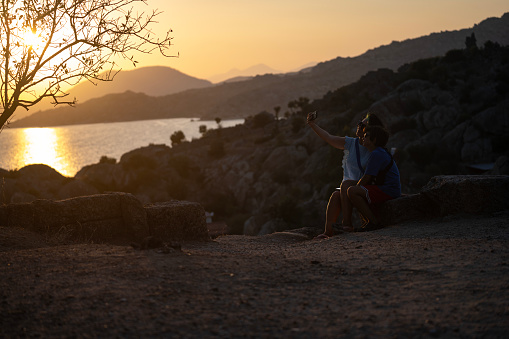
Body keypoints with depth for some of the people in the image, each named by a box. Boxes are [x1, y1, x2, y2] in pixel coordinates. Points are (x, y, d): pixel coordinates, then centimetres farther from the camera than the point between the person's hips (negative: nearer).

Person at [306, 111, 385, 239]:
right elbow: (329, 138, 7)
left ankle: (347, 222, -36)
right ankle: (328, 230, -34)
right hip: (349, 187, 3)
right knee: (335, 196, -28)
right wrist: (313, 125, 0)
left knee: (346, 184, -33)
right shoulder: (351, 143, 7)